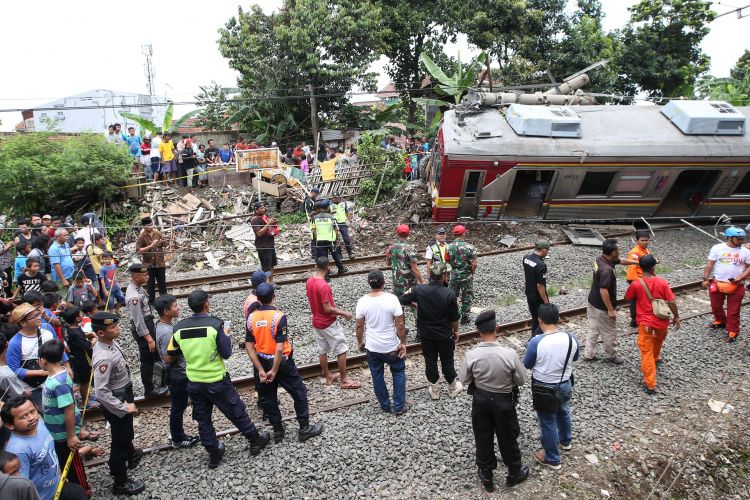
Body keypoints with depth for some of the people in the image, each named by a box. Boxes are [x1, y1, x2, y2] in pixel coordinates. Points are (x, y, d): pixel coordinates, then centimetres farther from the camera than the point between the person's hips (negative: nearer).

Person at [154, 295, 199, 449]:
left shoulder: (164, 326, 2)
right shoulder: (166, 332, -28)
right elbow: (167, 358, -26)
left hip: (179, 374, 9)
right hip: (177, 376, -9)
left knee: (179, 407, 21)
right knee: (178, 408, 7)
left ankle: (179, 435, 35)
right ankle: (177, 440, 23)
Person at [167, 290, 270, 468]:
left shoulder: (179, 328, -6)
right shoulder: (215, 324, -18)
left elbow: (169, 358, 2)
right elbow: (226, 354, -13)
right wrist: (226, 335, 2)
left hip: (194, 382, 4)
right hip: (217, 381, -4)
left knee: (203, 419, 19)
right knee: (237, 412, 13)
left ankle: (214, 453, 30)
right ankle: (255, 441, 30)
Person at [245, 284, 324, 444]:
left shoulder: (252, 318, -7)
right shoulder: (279, 316, -22)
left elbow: (249, 347, -5)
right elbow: (280, 348, -25)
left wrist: (260, 369, -2)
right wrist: (274, 371, -16)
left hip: (264, 362, 5)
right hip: (282, 362, -5)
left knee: (269, 398, 17)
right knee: (299, 393, 12)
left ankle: (278, 432, 29)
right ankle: (304, 429, 20)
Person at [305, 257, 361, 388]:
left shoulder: (309, 281, -2)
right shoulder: (324, 286, -27)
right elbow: (328, 309, -25)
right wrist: (343, 313, -13)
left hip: (316, 322, 8)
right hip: (329, 323, -8)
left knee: (322, 351, 16)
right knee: (341, 351, 3)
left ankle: (328, 377, 29)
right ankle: (344, 381, 9)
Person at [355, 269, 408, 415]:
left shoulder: (362, 301, -13)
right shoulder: (392, 299, -20)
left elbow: (359, 326, -4)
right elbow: (400, 325, -16)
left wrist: (360, 342, 13)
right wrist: (403, 343, -3)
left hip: (372, 348, 2)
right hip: (392, 347, -2)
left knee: (377, 377, 20)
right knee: (398, 373, 20)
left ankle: (385, 406, 33)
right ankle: (399, 406, 25)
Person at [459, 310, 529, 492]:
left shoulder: (471, 354, -22)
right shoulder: (509, 353, -26)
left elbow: (464, 380, -7)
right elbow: (521, 380, -11)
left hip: (480, 399, 1)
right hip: (504, 400, -1)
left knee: (483, 438, 20)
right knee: (507, 438, 21)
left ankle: (486, 476, 39)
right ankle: (514, 473, 43)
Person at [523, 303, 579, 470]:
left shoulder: (536, 341, -27)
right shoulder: (571, 337, -14)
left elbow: (527, 365, -12)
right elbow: (575, 358, 6)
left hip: (544, 389, -5)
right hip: (565, 385, 5)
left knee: (547, 422, 14)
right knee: (563, 412, 31)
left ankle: (552, 459, 31)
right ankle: (566, 442, 55)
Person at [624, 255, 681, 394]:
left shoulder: (636, 284, -14)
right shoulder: (662, 282, -11)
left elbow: (627, 298, 3)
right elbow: (672, 302, -7)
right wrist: (676, 317, 6)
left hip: (645, 323, -3)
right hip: (662, 321, 3)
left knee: (646, 353, 3)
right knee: (658, 340, 34)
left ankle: (650, 384, 1)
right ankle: (655, 358, 61)